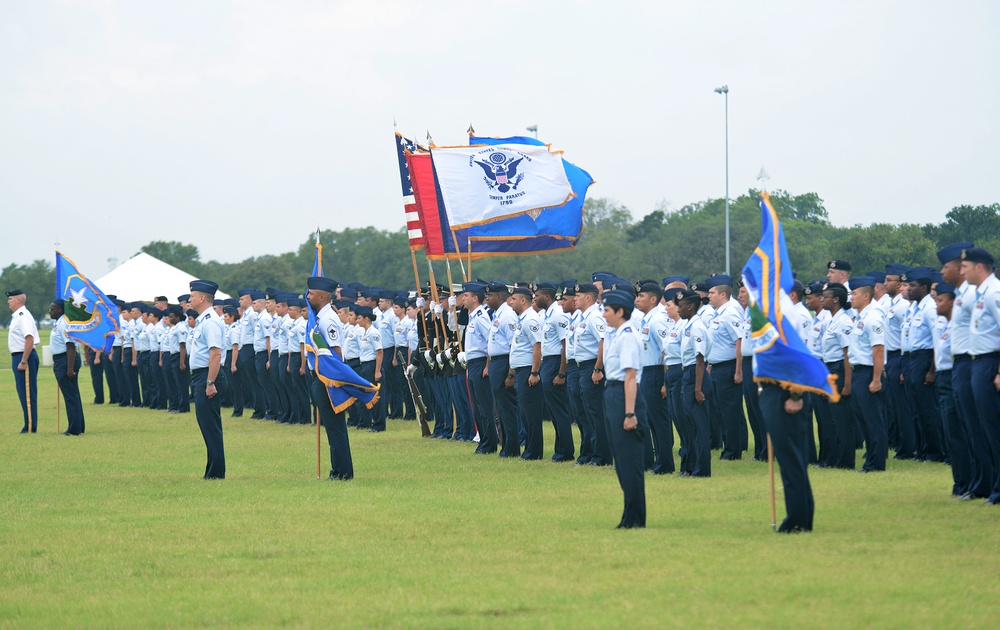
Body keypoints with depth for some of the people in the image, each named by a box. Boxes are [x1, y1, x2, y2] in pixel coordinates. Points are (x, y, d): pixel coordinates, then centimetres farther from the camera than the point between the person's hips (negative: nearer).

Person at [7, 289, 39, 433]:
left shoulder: (23, 316, -16)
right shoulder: (16, 316, 15)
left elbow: (29, 339, -24)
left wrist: (23, 362, -25)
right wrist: (16, 360, 15)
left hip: (24, 356, -10)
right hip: (18, 356, 10)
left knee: (27, 393, -6)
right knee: (23, 393, 14)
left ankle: (30, 428, -4)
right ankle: (28, 427, 19)